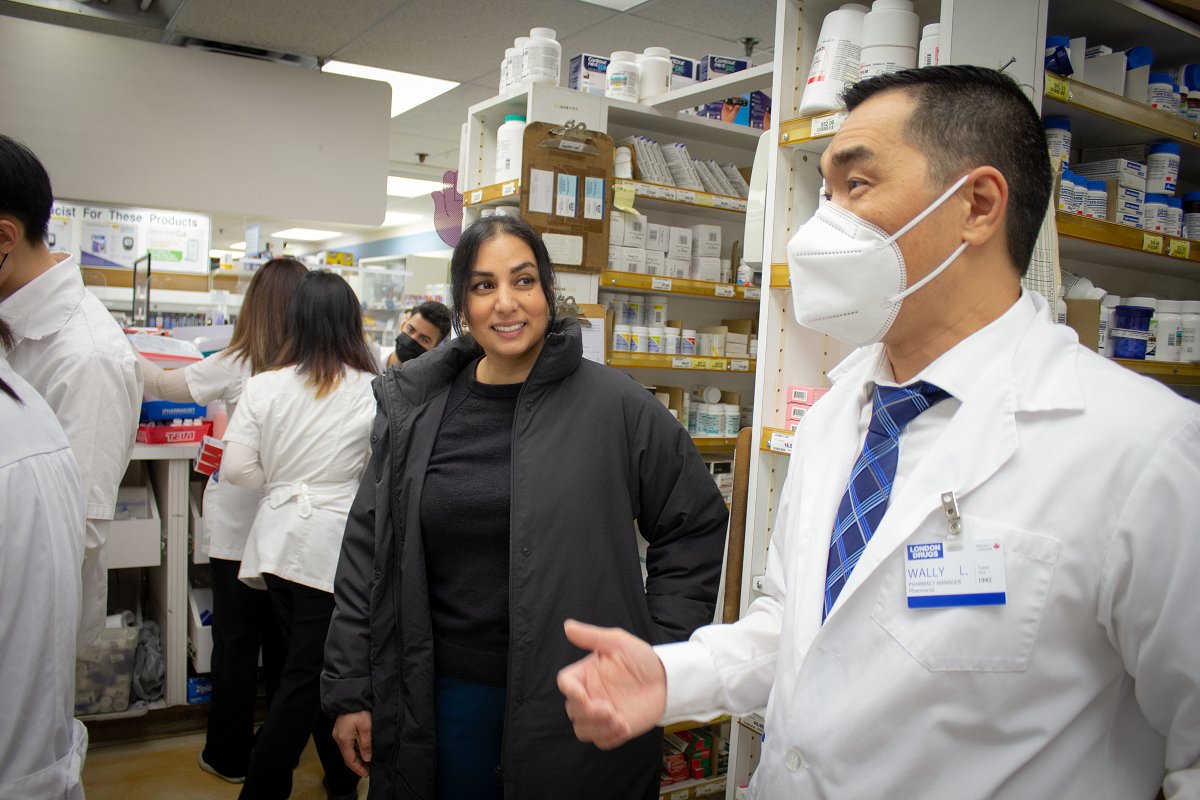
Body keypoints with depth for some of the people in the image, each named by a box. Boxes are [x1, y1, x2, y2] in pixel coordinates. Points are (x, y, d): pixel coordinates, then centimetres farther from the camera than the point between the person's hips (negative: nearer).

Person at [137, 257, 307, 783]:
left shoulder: (236, 366, -15)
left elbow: (166, 385, 0)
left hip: (239, 526, -3)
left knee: (234, 641, 11)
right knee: (280, 638, 18)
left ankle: (230, 756, 24)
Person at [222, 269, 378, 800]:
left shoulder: (263, 386, -4)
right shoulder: (375, 393, -12)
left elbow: (237, 467, -3)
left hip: (278, 542, 5)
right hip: (333, 547, -4)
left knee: (315, 666, 19)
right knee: (306, 678, 6)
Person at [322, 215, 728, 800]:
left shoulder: (615, 406, -8)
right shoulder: (413, 410, 2)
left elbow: (697, 525, 2)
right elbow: (368, 549, 7)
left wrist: (659, 652, -1)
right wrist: (348, 688, 6)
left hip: (577, 707, -2)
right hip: (446, 696, 3)